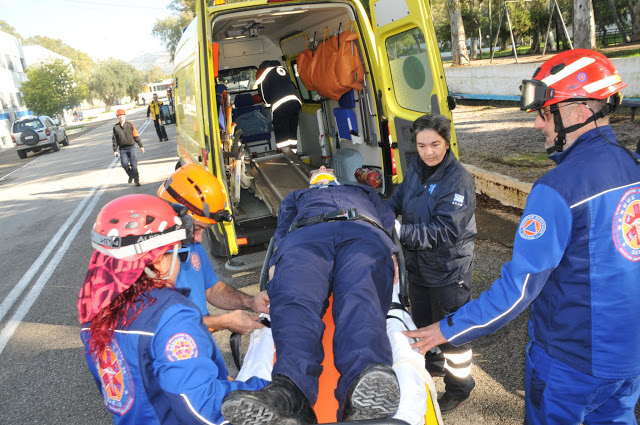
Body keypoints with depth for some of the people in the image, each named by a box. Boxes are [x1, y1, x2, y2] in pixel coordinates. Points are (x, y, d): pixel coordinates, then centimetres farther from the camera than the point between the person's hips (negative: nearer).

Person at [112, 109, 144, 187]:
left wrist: (141, 146, 5)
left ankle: (136, 180, 4)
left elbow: (136, 136, 5)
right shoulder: (116, 127, 3)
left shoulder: (130, 125, 1)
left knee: (134, 164, -3)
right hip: (122, 149, 1)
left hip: (131, 147, -1)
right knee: (124, 164, -7)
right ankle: (131, 176, 20)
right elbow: (114, 139, 7)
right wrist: (115, 150, 3)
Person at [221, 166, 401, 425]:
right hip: (305, 236, 1)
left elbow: (389, 222, 32)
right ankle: (288, 392, -61)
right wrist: (275, 270, 4)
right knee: (295, 299, -36)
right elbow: (282, 234, 27)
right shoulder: (295, 197, 46)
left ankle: (363, 391, -65)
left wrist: (390, 263, 8)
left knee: (360, 300, -36)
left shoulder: (364, 192, 49)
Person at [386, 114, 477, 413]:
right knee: (423, 321, 25)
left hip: (449, 268, -7)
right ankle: (433, 364, 51)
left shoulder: (458, 179, -23)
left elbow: (445, 231, -29)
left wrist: (400, 232, -34)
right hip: (418, 264, 7)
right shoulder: (416, 167, -2)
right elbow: (400, 197, 13)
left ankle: (459, 386, 32)